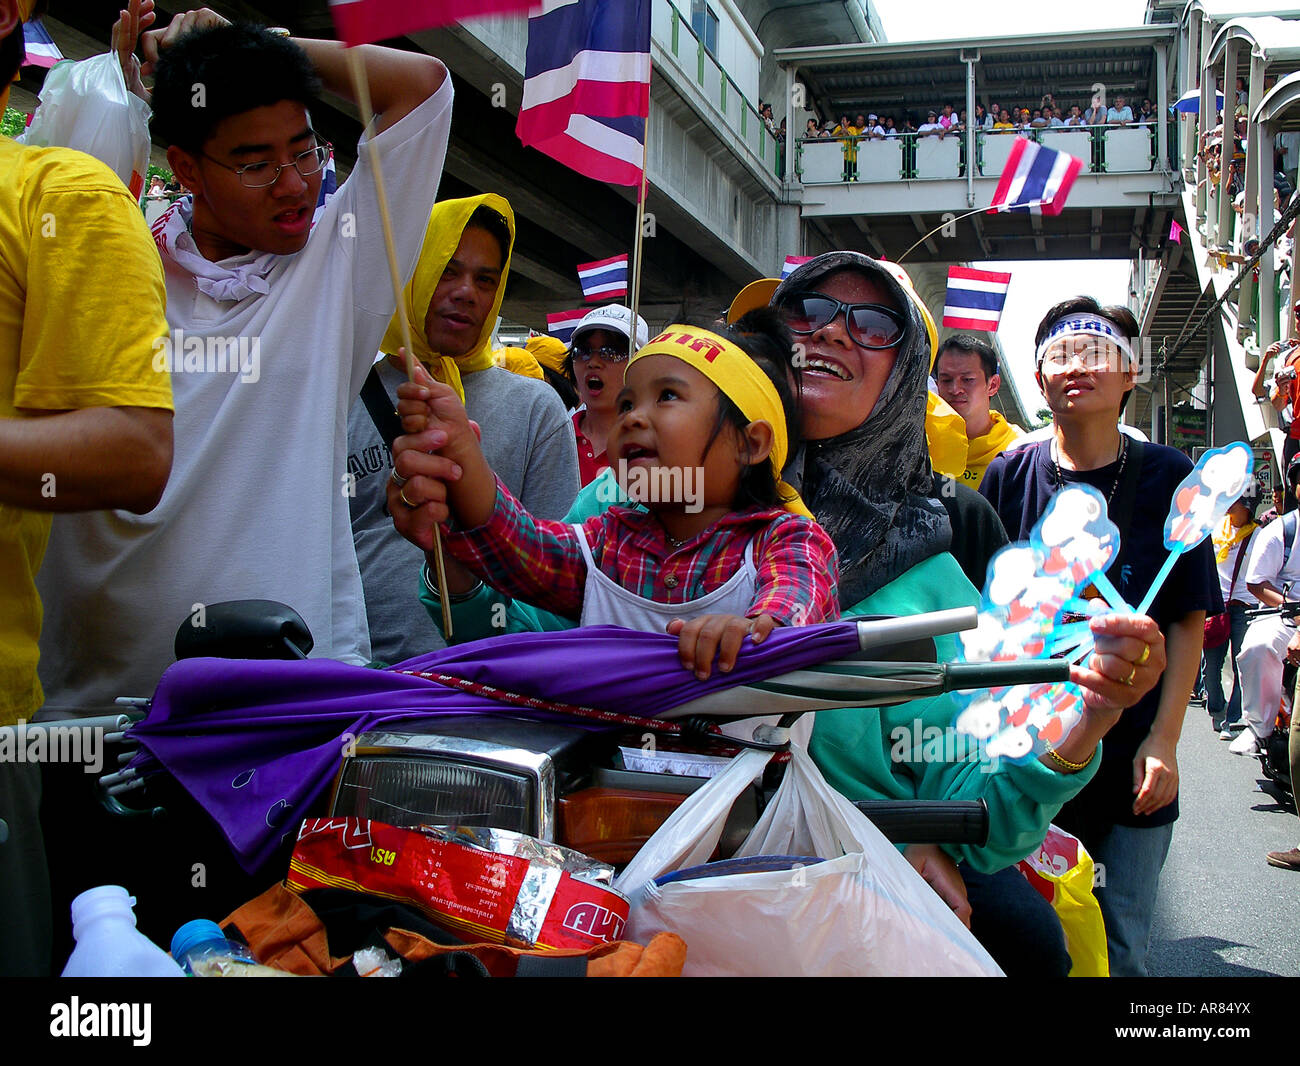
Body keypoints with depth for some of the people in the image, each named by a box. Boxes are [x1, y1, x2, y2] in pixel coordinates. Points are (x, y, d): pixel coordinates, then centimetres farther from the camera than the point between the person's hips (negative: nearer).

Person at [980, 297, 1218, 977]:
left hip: (1132, 756, 0)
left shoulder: (1166, 477, -2)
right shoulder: (1010, 475, 0)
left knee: (1121, 947, 8)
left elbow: (1189, 620, -2)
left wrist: (1164, 739, -9)